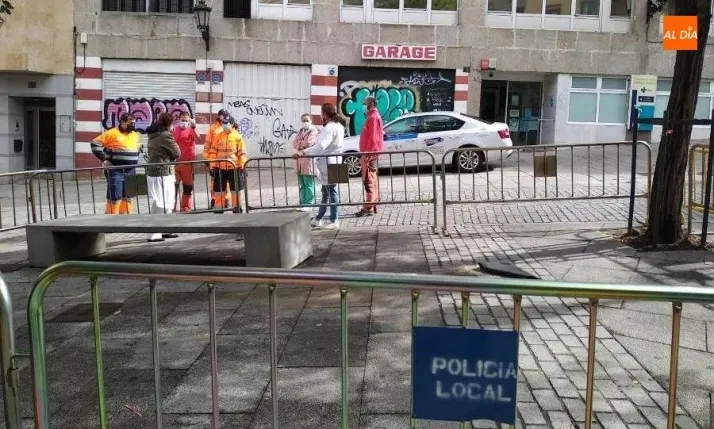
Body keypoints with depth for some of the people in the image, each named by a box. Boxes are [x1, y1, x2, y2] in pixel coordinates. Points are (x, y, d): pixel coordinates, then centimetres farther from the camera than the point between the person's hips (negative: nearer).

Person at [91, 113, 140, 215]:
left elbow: (137, 149, 32)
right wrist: (104, 159, -10)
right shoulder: (111, 133, -6)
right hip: (116, 171, -6)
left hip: (130, 172, 7)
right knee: (115, 198, -8)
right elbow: (95, 144, -6)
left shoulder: (135, 135, 15)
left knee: (127, 198, 10)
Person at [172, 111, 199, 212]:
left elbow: (197, 138, -21)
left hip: (187, 163, -1)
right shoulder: (174, 131, 8)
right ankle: (173, 207, 8)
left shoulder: (191, 130, 1)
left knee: (188, 186, 6)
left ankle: (185, 208, 16)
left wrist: (193, 127, -32)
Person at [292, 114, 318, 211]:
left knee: (308, 184, -6)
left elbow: (309, 142, -15)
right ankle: (303, 203, 14)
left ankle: (308, 204, -4)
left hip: (308, 158, -7)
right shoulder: (300, 131, 19)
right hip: (299, 159, 7)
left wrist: (299, 143, 0)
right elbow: (294, 143, 8)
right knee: (301, 184, 9)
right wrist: (303, 143, -9)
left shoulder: (313, 130, -2)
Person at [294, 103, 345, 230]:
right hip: (332, 163, 10)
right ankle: (318, 219, 25)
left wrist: (303, 152, -37)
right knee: (326, 192, 15)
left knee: (331, 192, -4)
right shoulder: (338, 125, 14)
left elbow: (321, 146, -32)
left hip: (328, 164, -10)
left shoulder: (330, 128, -19)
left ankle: (334, 221, 1)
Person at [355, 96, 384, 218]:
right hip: (371, 153, 11)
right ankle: (372, 206, 18)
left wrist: (367, 154, -22)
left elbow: (373, 138, -20)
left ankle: (368, 208, -13)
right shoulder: (373, 117, 20)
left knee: (369, 181, -12)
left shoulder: (373, 117, -13)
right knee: (372, 180, 13)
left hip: (370, 154, -11)